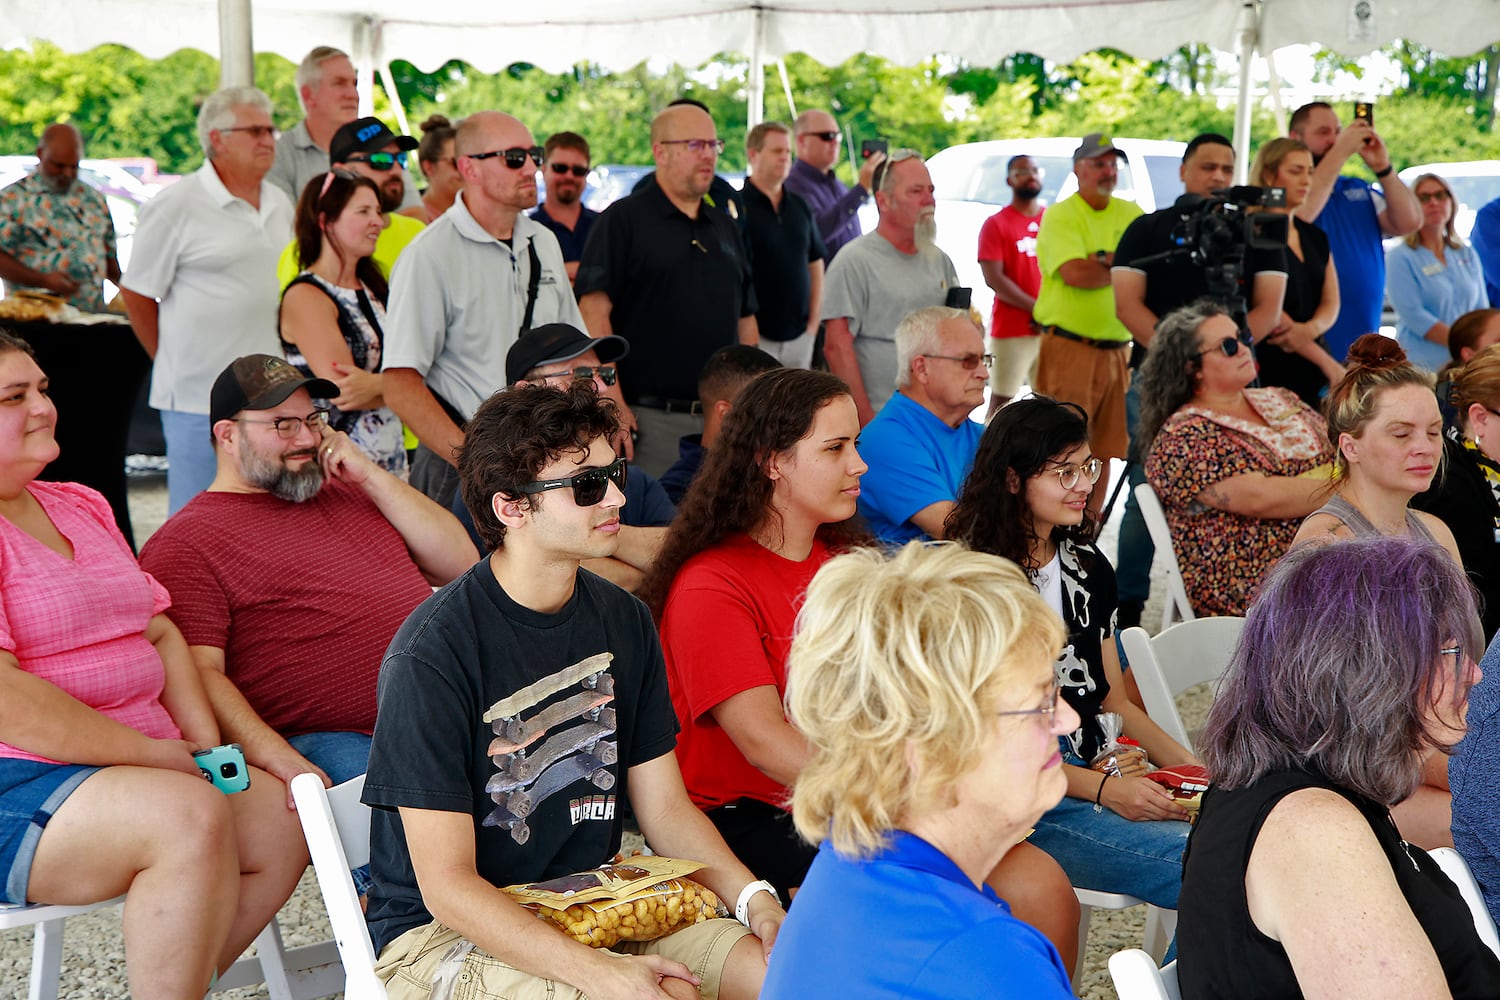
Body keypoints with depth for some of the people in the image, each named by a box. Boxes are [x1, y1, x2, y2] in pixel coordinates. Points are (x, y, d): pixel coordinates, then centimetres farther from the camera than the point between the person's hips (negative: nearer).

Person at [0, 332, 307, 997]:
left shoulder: (81, 507, 17)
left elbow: (159, 633, 20)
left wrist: (202, 742, 4)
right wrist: (154, 753, -16)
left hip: (135, 761, 9)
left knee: (282, 822, -5)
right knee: (191, 819, -29)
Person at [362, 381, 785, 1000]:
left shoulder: (624, 623, 4)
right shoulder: (432, 652, -18)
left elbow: (666, 809, 9)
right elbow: (446, 885, -19)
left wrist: (756, 900, -9)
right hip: (440, 934, -6)